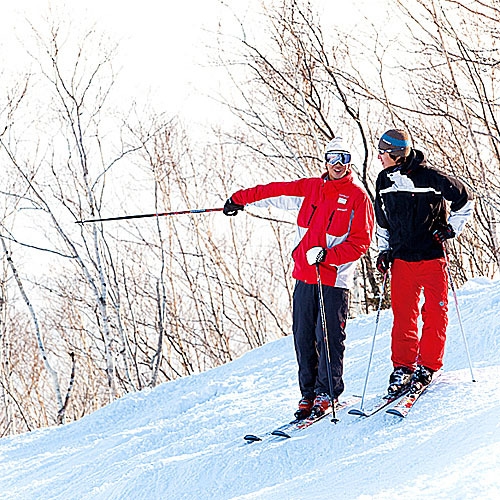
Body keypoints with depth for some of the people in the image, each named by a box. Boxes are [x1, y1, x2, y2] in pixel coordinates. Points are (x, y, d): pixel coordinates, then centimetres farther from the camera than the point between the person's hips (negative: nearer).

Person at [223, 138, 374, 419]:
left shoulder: (358, 197, -1)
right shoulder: (310, 188, 12)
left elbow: (361, 241, -6)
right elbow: (275, 192, 22)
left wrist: (327, 255, -16)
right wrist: (240, 199, 26)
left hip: (335, 279, -5)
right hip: (304, 276, 5)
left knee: (328, 337, -6)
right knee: (303, 337, 4)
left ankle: (327, 394, 3)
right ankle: (308, 393, 11)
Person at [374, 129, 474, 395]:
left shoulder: (429, 177, -11)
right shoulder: (384, 180, 6)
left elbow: (464, 199, 1)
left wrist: (451, 229, -4)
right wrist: (384, 250, 14)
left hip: (431, 255, -4)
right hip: (401, 258, 4)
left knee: (435, 313, -2)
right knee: (403, 314, 1)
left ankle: (427, 366, 6)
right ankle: (403, 366, 7)